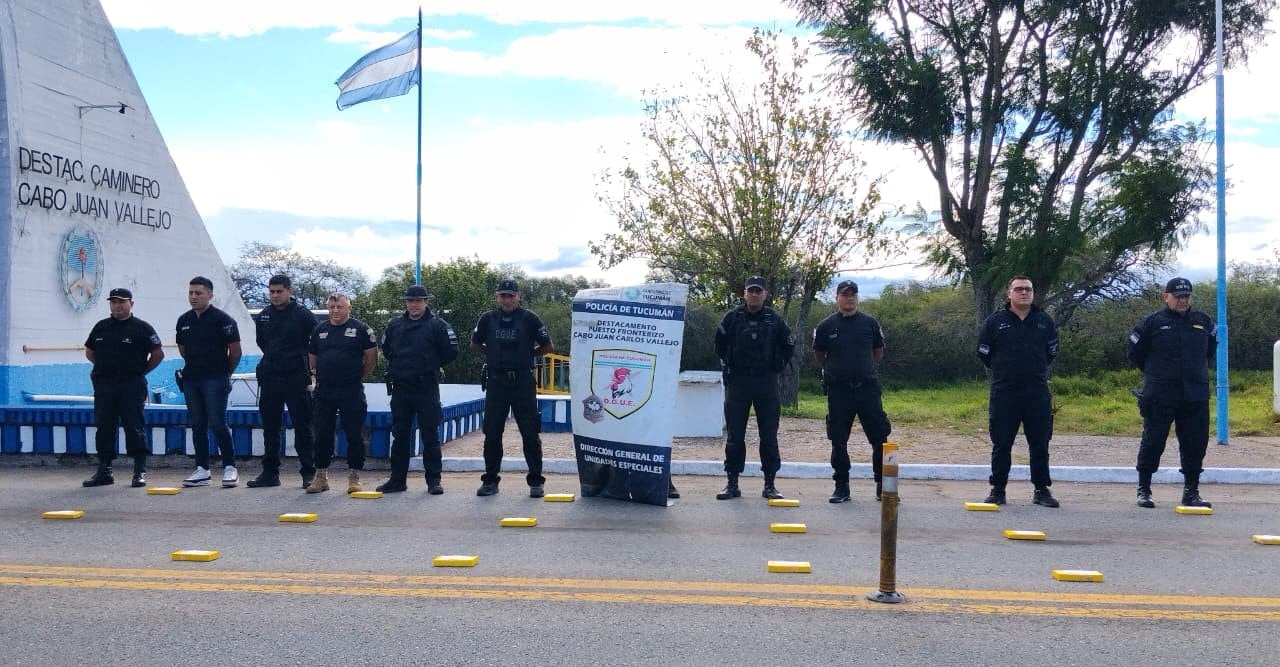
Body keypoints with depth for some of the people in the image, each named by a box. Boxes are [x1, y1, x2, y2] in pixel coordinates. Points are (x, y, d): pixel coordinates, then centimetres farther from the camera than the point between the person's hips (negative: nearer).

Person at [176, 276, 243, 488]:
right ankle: (202, 470, 13)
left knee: (217, 424, -8)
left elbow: (235, 351, -5)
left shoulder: (222, 319, -7)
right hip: (191, 380, 6)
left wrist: (224, 373, 4)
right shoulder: (184, 320, 11)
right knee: (198, 425, 8)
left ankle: (230, 468, 0)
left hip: (215, 380, -6)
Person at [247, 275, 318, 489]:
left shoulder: (303, 315, -6)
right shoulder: (263, 316, 10)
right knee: (270, 428, 9)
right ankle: (270, 472, 17)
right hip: (269, 378, 5)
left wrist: (304, 364, 1)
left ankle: (309, 473, 3)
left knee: (302, 427, -2)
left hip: (296, 379, -5)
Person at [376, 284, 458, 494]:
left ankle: (433, 480, 6)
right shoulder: (394, 325, 10)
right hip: (400, 388, 4)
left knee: (430, 435, 0)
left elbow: (451, 352, -4)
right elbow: (386, 349, 23)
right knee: (399, 435, 10)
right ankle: (397, 479, 17)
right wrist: (399, 365, 13)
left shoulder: (437, 325, -3)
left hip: (427, 388, -4)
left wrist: (431, 365, 2)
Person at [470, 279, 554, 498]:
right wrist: (493, 355, 12)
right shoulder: (488, 319, 5)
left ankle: (536, 481, 8)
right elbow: (475, 344, 20)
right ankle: (490, 480, 16)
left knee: (530, 433, 0)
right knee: (492, 433, 6)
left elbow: (548, 347, 3)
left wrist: (527, 355, 6)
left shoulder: (529, 318, -3)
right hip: (496, 381, 3)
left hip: (523, 382, -2)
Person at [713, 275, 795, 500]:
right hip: (737, 383, 0)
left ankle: (769, 485, 10)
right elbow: (720, 343, 14)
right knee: (735, 436, 2)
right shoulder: (732, 317, 0)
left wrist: (777, 366, 9)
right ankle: (732, 483, 10)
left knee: (769, 436, 2)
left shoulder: (774, 320, 1)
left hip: (766, 383, 0)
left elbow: (789, 345, 15)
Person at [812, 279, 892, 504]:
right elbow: (819, 356, 15)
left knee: (880, 438, 0)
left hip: (868, 387, 0)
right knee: (838, 441, 5)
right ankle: (841, 487, 15)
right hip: (838, 390, 0)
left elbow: (879, 351, 17)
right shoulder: (826, 326, 2)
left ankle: (883, 485, 10)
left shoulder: (870, 323, 4)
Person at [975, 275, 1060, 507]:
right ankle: (997, 489, 13)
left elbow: (1051, 352, 20)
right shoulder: (995, 321, 0)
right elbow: (984, 353, 10)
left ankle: (1041, 490, 16)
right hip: (1003, 394, -2)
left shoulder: (1045, 321, 7)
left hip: (1038, 394, 2)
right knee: (1001, 444, 3)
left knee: (1040, 444, 6)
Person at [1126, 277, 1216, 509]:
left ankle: (1191, 492, 17)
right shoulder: (1152, 322, -2)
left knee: (1195, 445, 5)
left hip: (1196, 396, 3)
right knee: (1152, 442, 1)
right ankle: (1143, 490, 10)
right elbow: (1133, 351, 7)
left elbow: (1212, 346, 26)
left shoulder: (1203, 322, 8)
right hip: (1159, 396, -3)